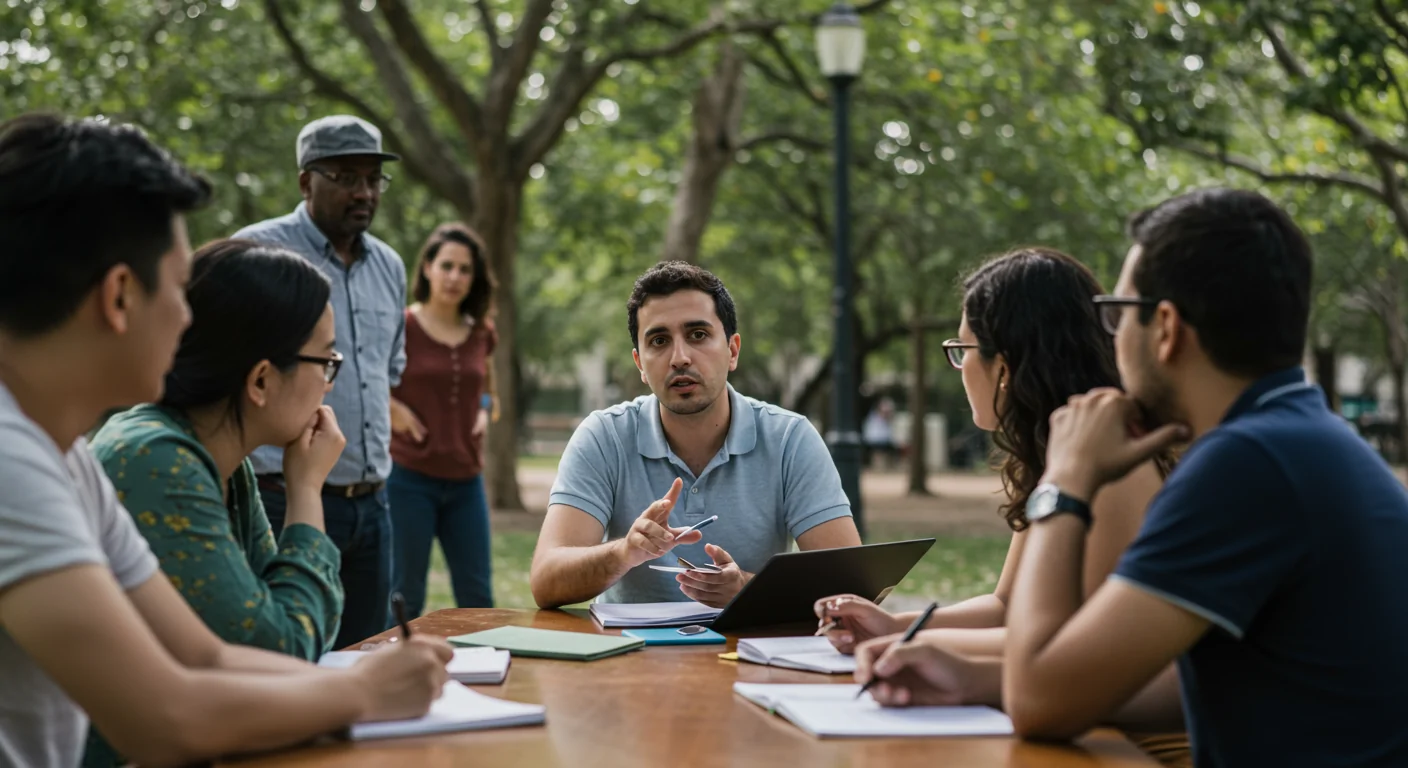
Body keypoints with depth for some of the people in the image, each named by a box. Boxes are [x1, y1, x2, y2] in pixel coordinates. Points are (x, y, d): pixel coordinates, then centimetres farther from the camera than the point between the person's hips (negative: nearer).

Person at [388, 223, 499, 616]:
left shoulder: (482, 333, 8)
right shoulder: (402, 327, -8)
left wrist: (483, 410, 7)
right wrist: (397, 410, -11)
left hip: (465, 480, 5)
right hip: (411, 476, -5)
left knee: (477, 596, 9)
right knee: (406, 593, 3)